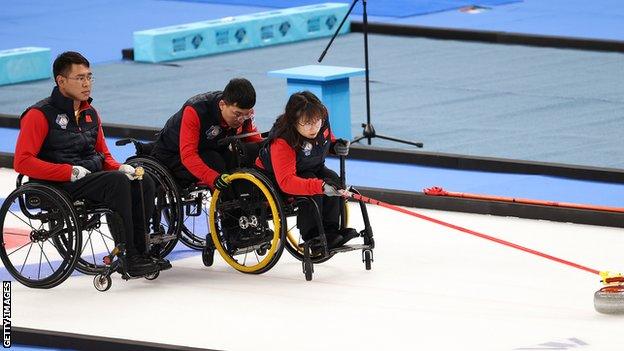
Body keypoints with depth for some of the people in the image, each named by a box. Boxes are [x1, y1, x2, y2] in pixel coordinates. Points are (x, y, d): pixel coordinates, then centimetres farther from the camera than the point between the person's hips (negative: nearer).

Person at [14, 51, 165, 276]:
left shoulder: (90, 113, 17)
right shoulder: (40, 114, -8)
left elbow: (103, 154, 25)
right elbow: (22, 162, -15)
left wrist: (120, 168, 0)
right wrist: (70, 172, -20)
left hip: (93, 178, 8)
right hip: (59, 188, -8)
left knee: (144, 183, -13)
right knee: (117, 181, -30)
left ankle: (138, 253, -11)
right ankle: (127, 258, -28)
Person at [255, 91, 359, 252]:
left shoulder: (322, 124, -16)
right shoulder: (281, 142, -37)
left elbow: (328, 140, 11)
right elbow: (286, 182, -45)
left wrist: (336, 146, -15)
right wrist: (320, 186, -56)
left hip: (310, 169, 7)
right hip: (273, 177, -7)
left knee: (332, 179, -19)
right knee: (312, 186, -31)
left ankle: (330, 230, -15)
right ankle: (313, 236, -22)